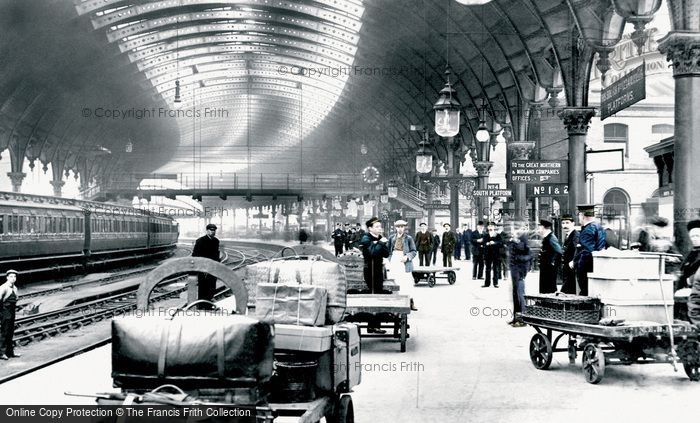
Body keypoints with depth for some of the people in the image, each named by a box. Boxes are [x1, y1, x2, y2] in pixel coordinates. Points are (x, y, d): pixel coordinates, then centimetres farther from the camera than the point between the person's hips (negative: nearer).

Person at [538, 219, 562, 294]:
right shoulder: (545, 238, 14)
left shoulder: (551, 238, -17)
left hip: (550, 269, -10)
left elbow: (558, 252, -25)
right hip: (545, 269, 10)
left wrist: (553, 263, -20)